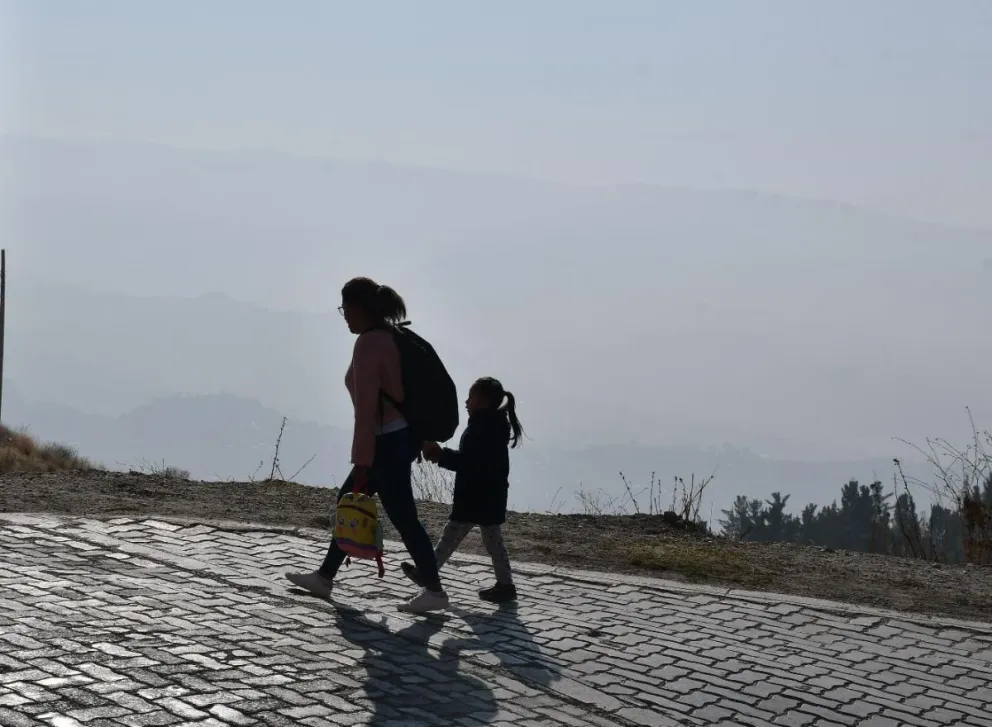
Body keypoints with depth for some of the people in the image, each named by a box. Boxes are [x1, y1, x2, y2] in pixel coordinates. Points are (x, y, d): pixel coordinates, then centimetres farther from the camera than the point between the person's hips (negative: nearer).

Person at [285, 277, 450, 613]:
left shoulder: (368, 343, -18)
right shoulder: (391, 336, 10)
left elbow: (366, 407, -21)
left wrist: (361, 463, -20)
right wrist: (423, 440, 21)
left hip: (388, 441, -10)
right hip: (403, 435, 10)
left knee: (402, 517, -3)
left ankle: (434, 590, 4)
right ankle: (325, 576, 23)